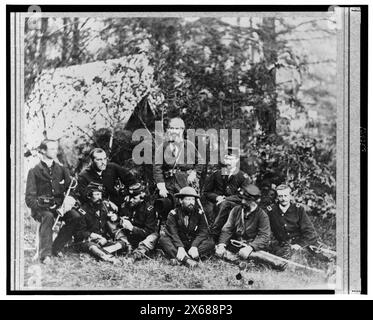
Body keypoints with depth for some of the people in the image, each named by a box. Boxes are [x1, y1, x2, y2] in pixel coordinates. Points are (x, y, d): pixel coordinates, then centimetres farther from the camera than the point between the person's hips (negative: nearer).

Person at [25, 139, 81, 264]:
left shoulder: (61, 169, 13)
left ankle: (55, 248, -15)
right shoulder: (34, 172, 0)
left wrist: (69, 200, -15)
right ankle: (45, 254, -36)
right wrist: (49, 207, -21)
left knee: (76, 216, -25)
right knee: (48, 216, -37)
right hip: (41, 207, -4)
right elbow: (29, 199, -6)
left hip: (59, 206, 4)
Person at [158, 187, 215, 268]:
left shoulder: (199, 213, 4)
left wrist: (194, 246, -26)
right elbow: (173, 233, -15)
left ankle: (180, 258, -40)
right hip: (177, 244, -1)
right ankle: (186, 259, -50)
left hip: (194, 243, 2)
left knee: (210, 243, -24)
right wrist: (180, 247, -34)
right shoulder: (173, 214, -1)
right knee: (163, 239, -27)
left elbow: (202, 232, -7)